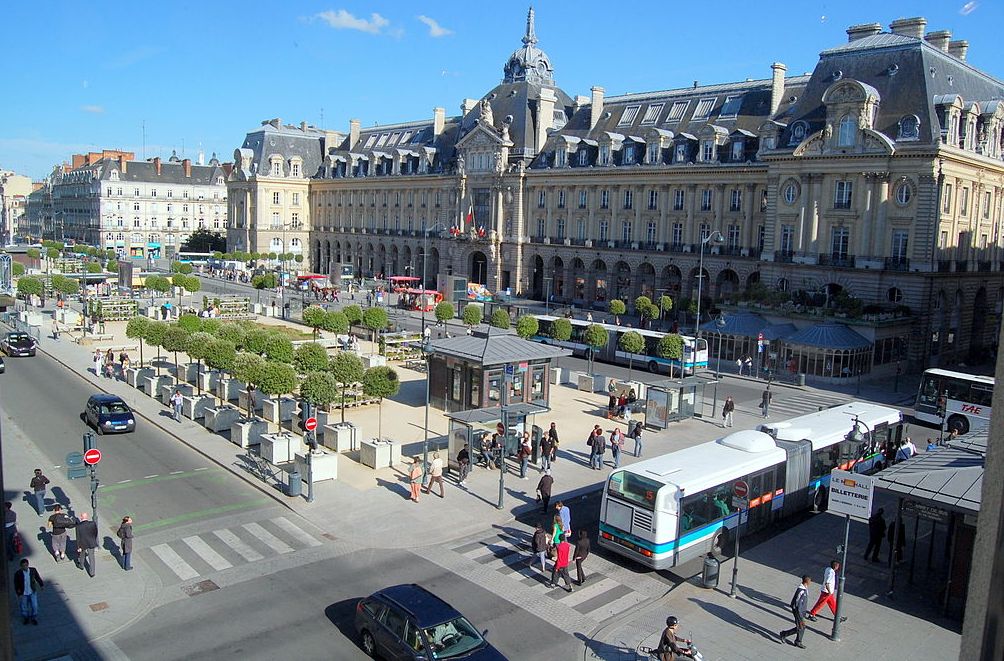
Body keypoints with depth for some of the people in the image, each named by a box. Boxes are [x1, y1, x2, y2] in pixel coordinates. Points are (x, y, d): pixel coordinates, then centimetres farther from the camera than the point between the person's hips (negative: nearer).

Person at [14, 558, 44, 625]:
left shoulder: (33, 570, -13)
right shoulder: (18, 573, -19)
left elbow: (38, 578, 4)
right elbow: (16, 584, -10)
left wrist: (42, 585, 11)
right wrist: (19, 594, -9)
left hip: (32, 592, 1)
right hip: (23, 594, -1)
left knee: (35, 606, 7)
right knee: (24, 607, 14)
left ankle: (34, 618, 30)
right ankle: (26, 618, 40)